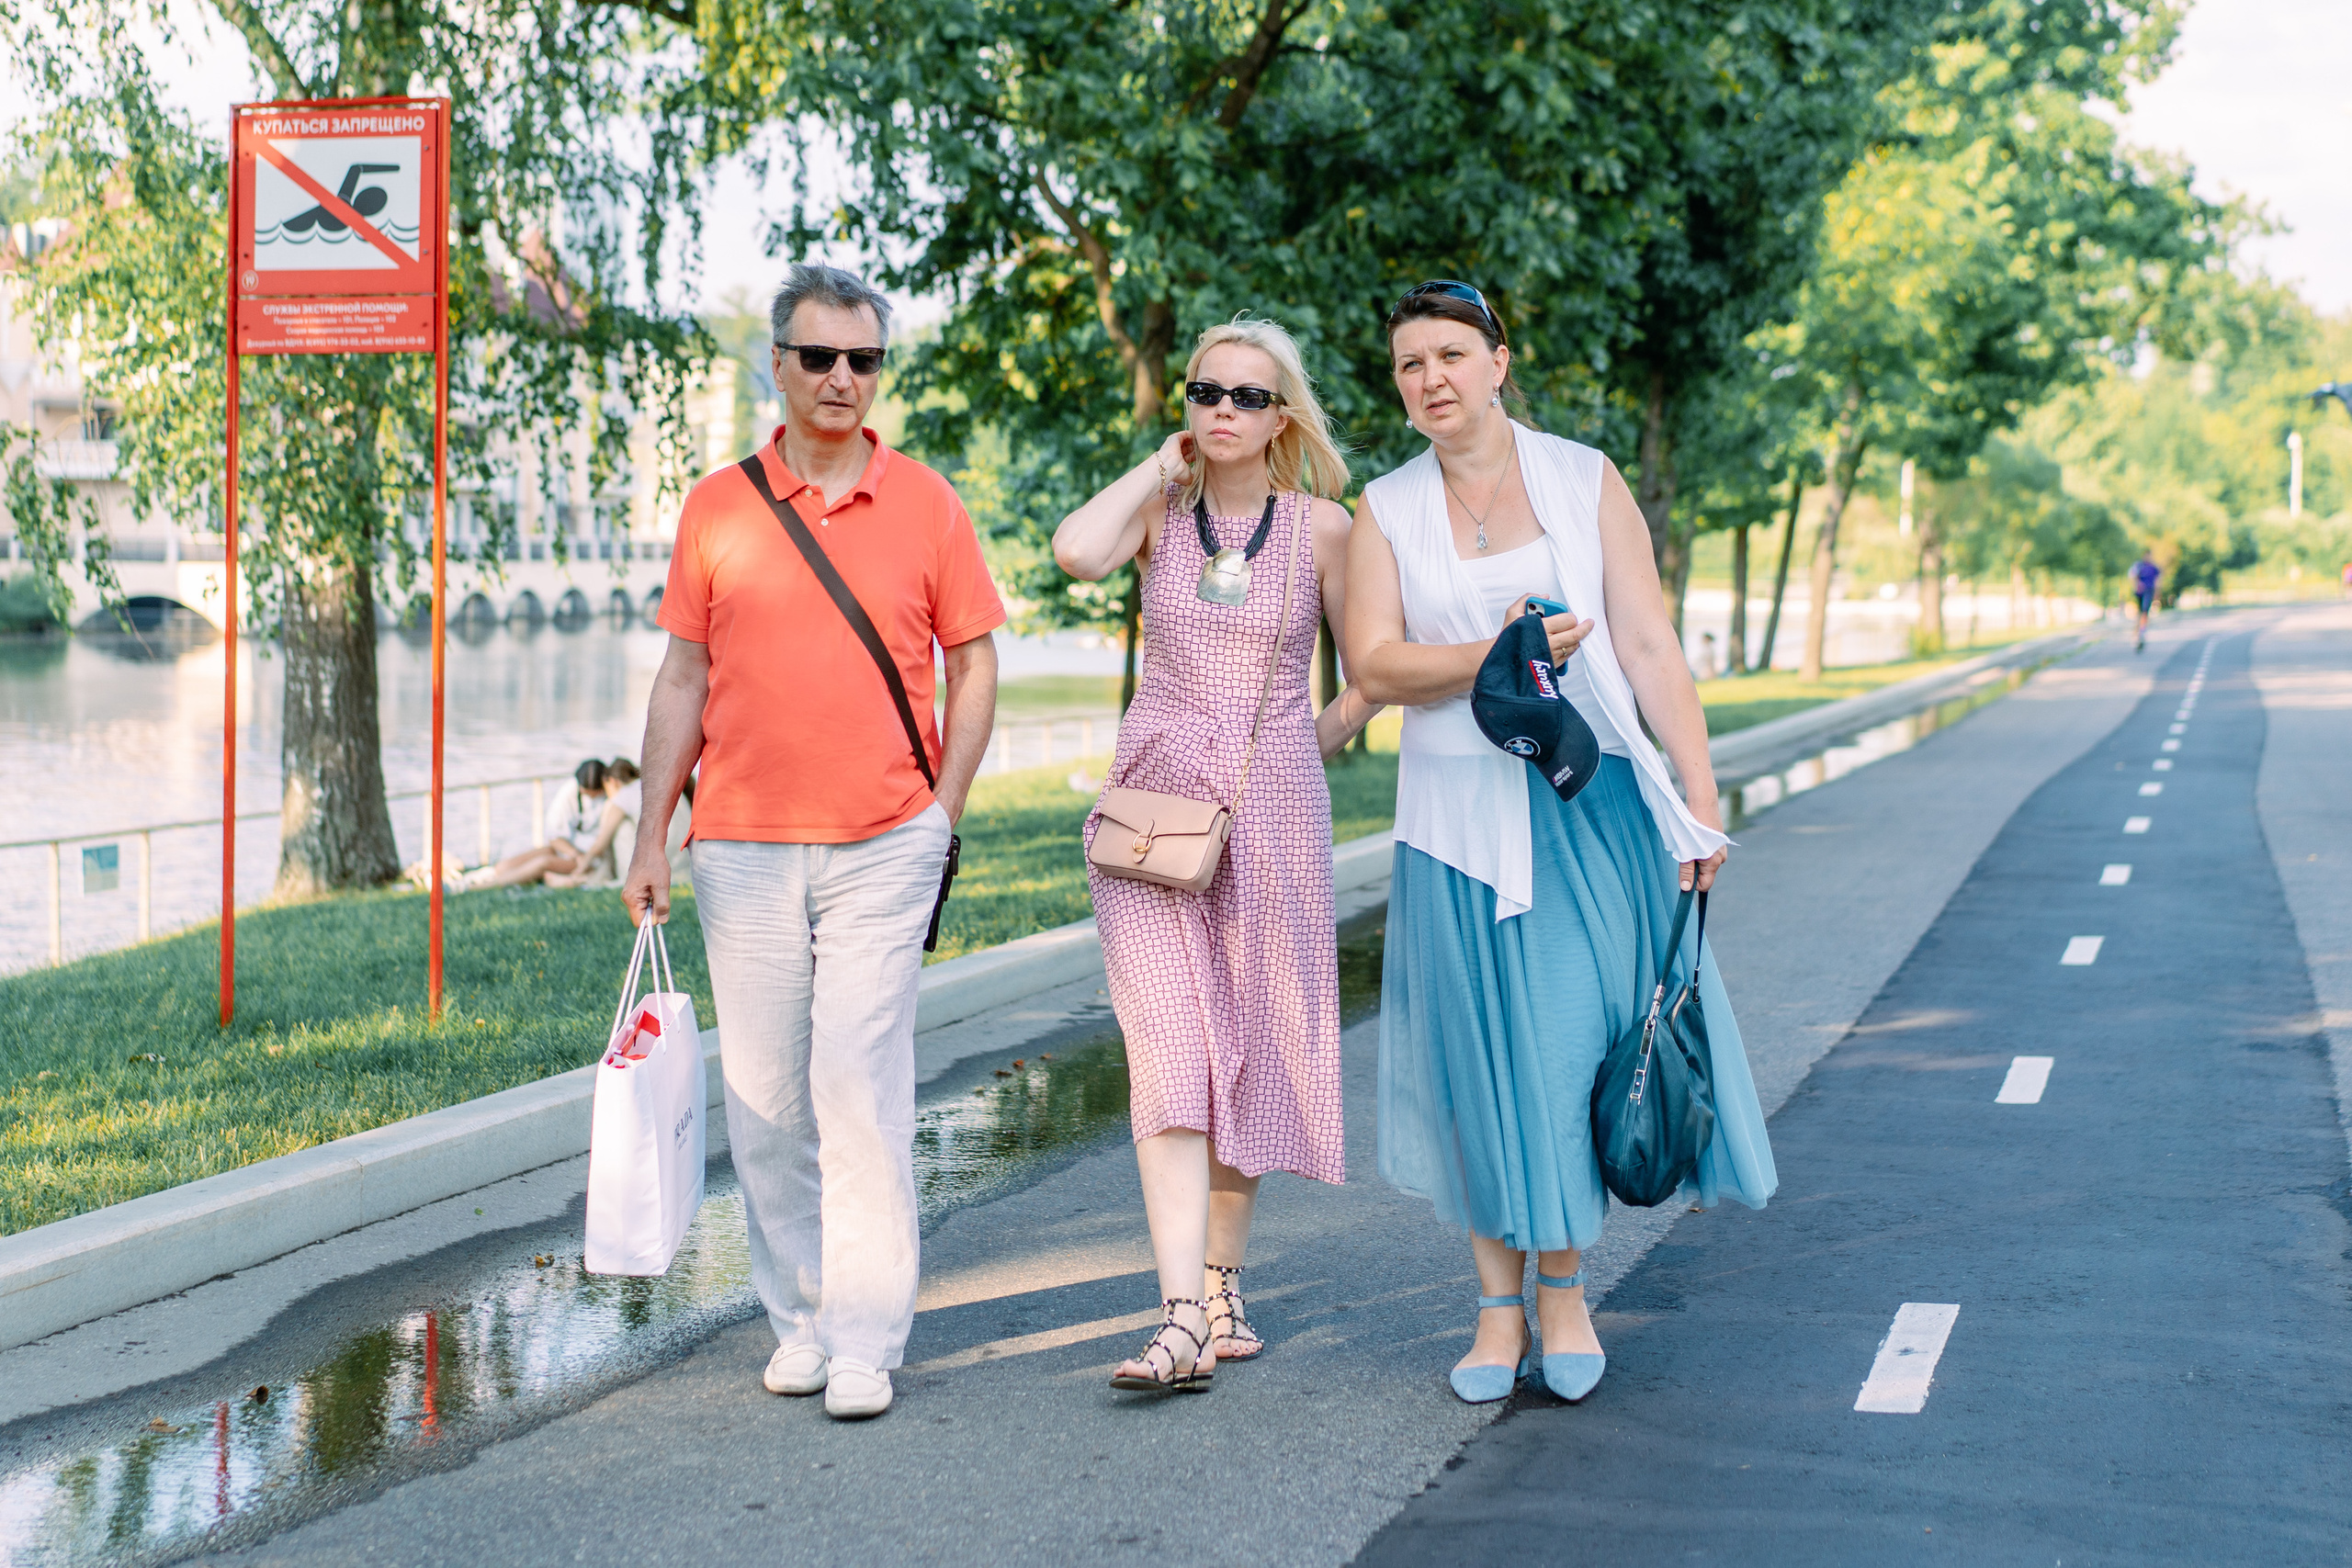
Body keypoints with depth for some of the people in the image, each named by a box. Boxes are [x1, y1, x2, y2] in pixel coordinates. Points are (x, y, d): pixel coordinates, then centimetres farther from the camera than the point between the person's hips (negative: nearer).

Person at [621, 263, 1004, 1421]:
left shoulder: (926, 504, 4)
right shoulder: (718, 507, 7)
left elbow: (973, 668, 9)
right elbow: (682, 681, 10)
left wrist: (941, 816, 1)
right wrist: (651, 838, 6)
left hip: (883, 845, -2)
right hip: (742, 848, 2)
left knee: (860, 1084, -9)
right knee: (762, 1097, 5)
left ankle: (866, 1339, -4)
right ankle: (799, 1318, 18)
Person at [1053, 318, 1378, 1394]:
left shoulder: (1321, 527, 3)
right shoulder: (1159, 510, 4)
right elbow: (1077, 550, -19)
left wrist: (1319, 740, 4)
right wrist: (1161, 467, -6)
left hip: (1272, 812, 1)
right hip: (1154, 805, 0)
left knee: (1250, 1052, 8)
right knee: (1167, 1054, -10)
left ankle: (1221, 1286, 23)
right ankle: (1181, 1320, -15)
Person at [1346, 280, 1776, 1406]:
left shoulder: (1584, 481, 4)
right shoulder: (1386, 512, 7)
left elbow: (1650, 647, 1)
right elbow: (1375, 665, -4)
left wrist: (1700, 792, -5)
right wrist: (1493, 654, -19)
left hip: (1590, 804, -1)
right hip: (1459, 814, 1)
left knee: (1575, 1037, -2)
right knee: (1481, 1049, 2)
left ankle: (1563, 1291, 13)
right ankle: (1498, 1300, 12)